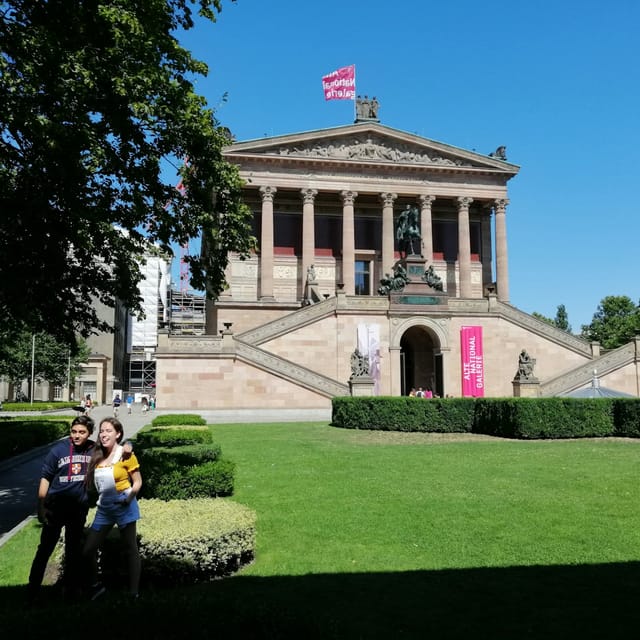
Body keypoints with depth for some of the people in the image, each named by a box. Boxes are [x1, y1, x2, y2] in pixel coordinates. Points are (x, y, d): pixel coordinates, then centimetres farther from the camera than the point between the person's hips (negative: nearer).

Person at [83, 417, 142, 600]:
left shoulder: (126, 454, -10)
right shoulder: (97, 456, 6)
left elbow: (138, 482, -7)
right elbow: (92, 483, 17)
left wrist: (129, 497, -21)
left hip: (123, 506, -6)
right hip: (104, 508, 6)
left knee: (130, 549, 4)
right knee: (88, 549, 8)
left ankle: (134, 593, 12)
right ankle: (95, 585, 30)